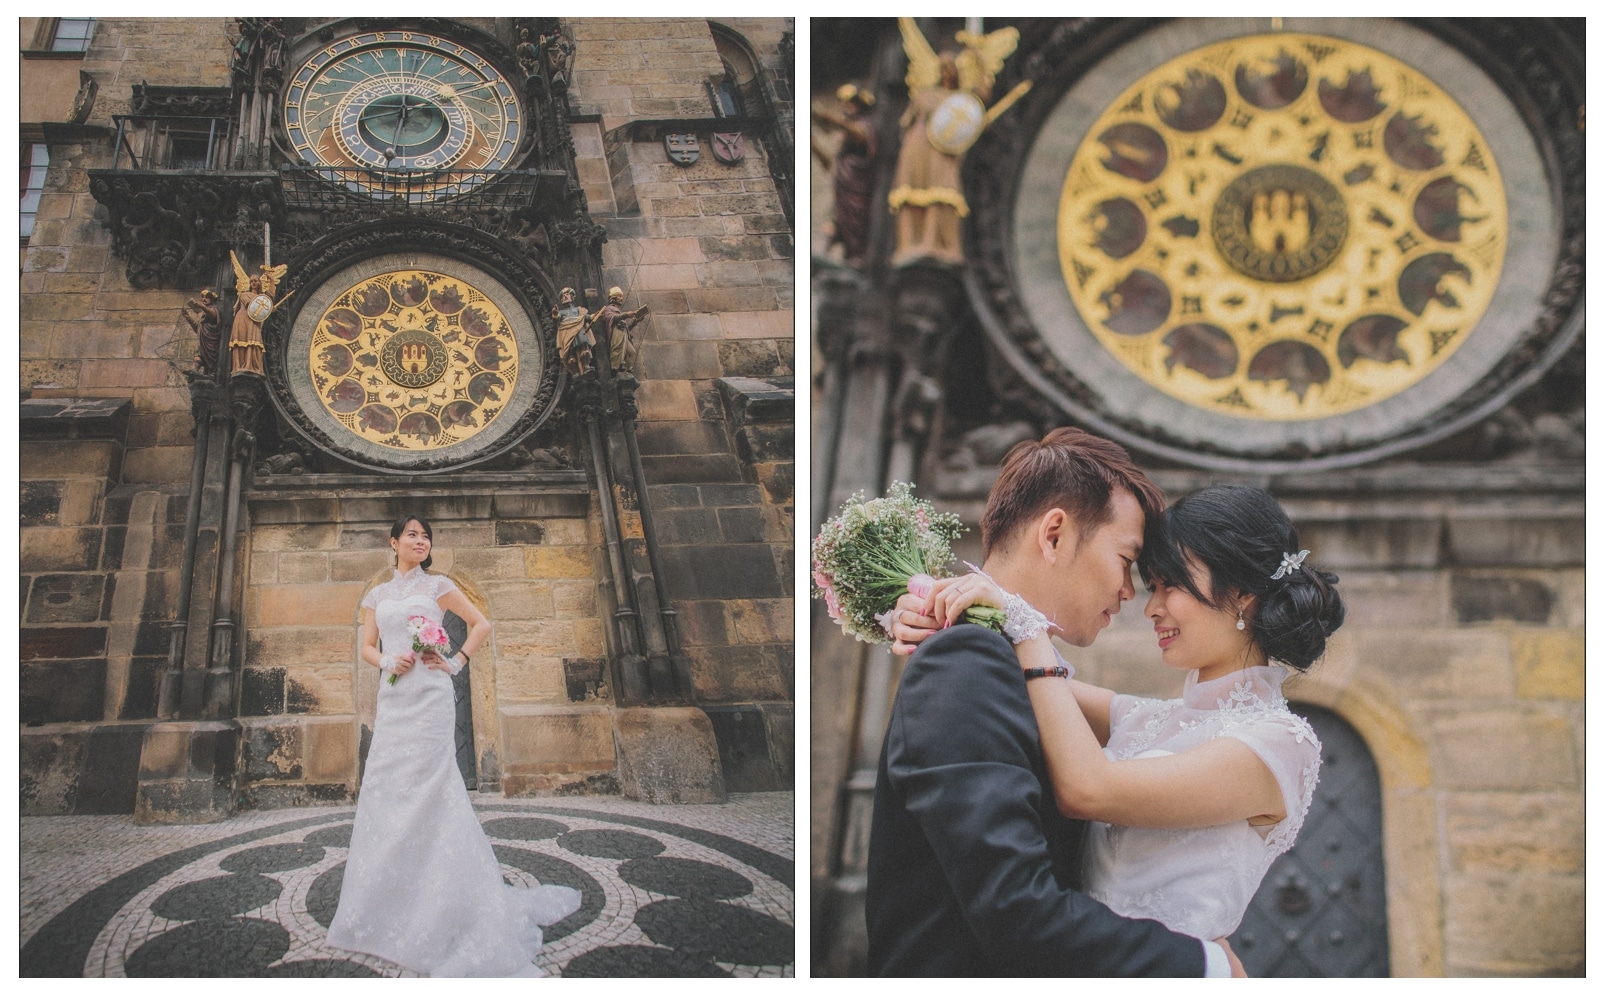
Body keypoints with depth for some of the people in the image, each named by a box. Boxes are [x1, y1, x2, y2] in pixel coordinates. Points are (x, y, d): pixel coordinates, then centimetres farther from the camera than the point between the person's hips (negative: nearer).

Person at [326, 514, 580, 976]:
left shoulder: (437, 586, 6)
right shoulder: (377, 595, 16)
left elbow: (481, 624, 7)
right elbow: (367, 647, 14)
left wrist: (456, 662, -3)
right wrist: (389, 662, -6)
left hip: (429, 696, -4)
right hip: (392, 696, 4)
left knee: (427, 789, -8)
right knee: (386, 787, 1)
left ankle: (439, 900, -2)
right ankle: (392, 898, 11)